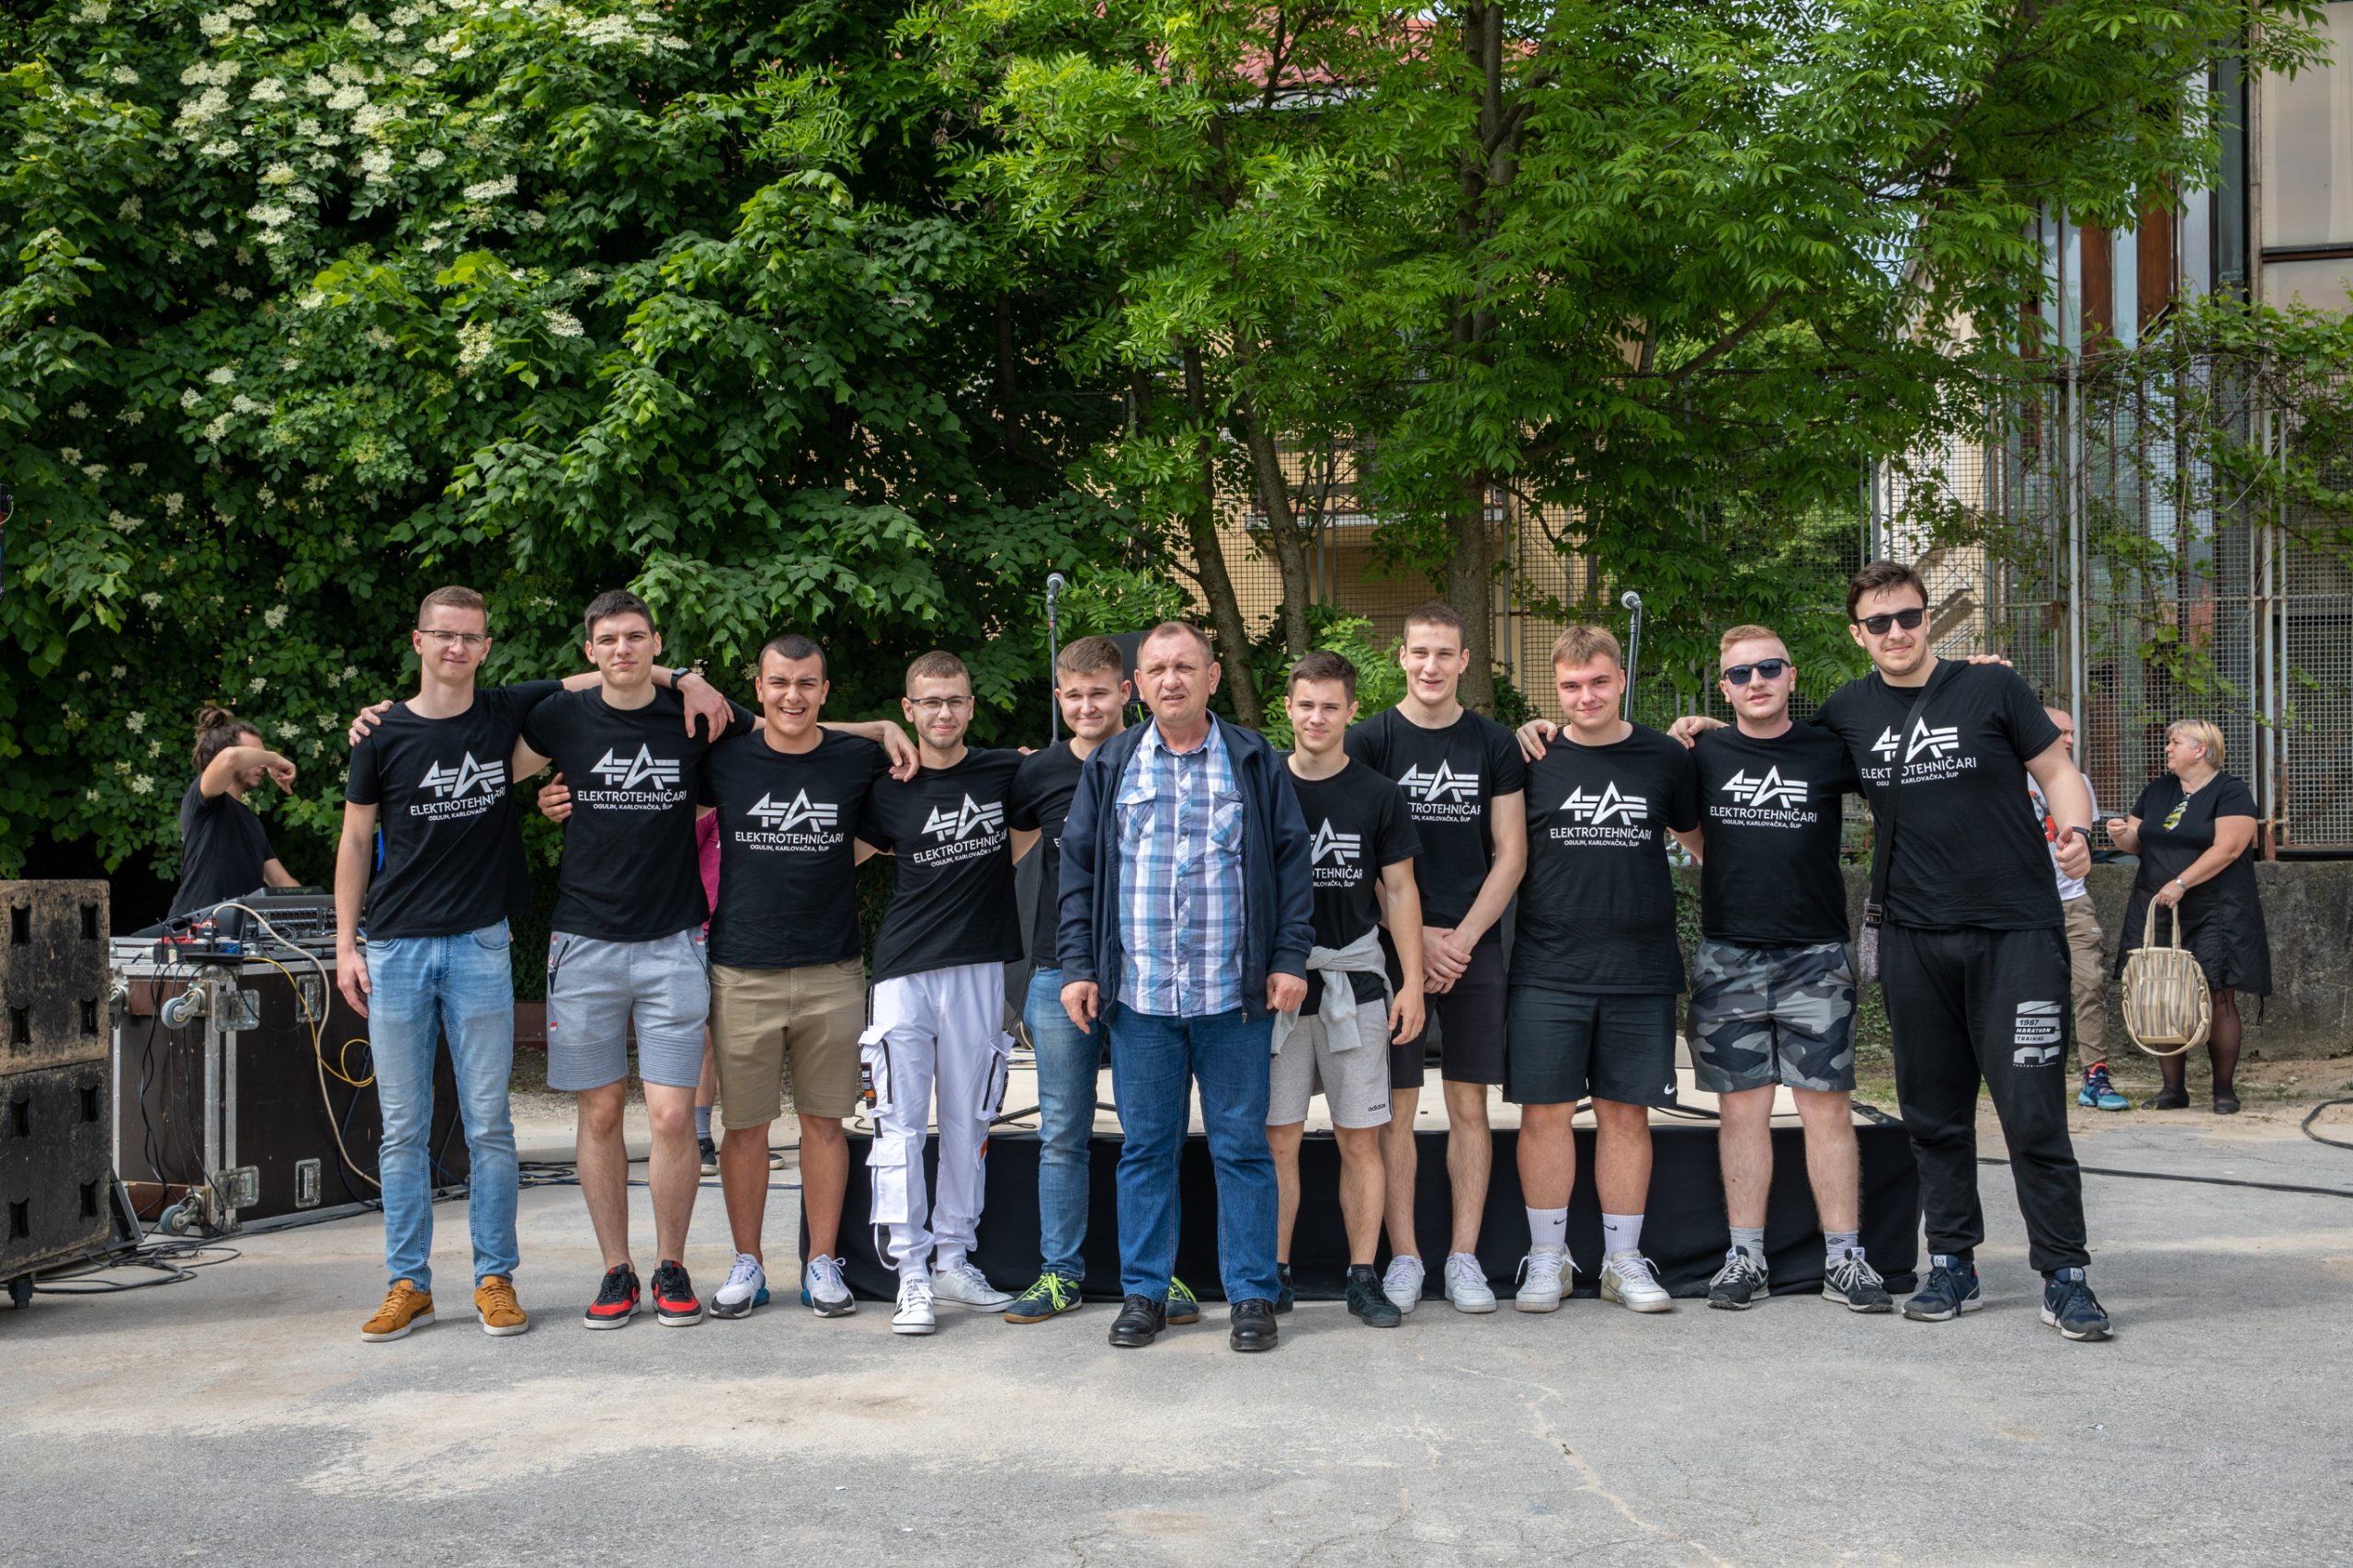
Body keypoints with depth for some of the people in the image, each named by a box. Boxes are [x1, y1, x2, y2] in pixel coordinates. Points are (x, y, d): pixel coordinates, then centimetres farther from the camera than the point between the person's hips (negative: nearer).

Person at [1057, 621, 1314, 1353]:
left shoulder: (1255, 762, 7)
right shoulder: (1110, 766, 10)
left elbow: (1291, 862, 6)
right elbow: (1079, 869, 10)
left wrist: (1289, 959, -2)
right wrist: (1077, 965, 2)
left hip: (1235, 993, -1)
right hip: (1138, 993, 1)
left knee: (1242, 1145, 3)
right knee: (1145, 1147, 7)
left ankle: (1251, 1295, 13)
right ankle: (1144, 1293, 18)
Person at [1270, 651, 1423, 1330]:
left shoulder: (1379, 796, 5)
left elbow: (1399, 892, 6)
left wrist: (1412, 982, -1)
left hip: (1354, 979, 0)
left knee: (1360, 1139, 2)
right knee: (1279, 1137, 2)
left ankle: (1364, 1277, 10)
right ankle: (1274, 1275, 12)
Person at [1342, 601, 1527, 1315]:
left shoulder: (1494, 745, 6)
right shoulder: (1370, 741, 2)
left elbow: (1511, 854, 4)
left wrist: (1462, 938, -7)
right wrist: (1415, 935, -9)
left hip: (1475, 947, 1)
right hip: (1392, 945, -1)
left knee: (1469, 1104, 4)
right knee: (1396, 1107, 0)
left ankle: (1464, 1255, 11)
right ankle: (1403, 1256, 9)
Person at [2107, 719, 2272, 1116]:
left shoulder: (2231, 793, -4)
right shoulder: (2156, 791, 16)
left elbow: (2227, 848, -15)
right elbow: (2137, 841, 19)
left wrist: (2181, 883, -21)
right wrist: (2121, 835, -5)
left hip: (2213, 914, -5)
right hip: (2156, 911, 5)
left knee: (2218, 999, -6)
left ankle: (2225, 1089, 5)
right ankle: (2173, 1088, 9)